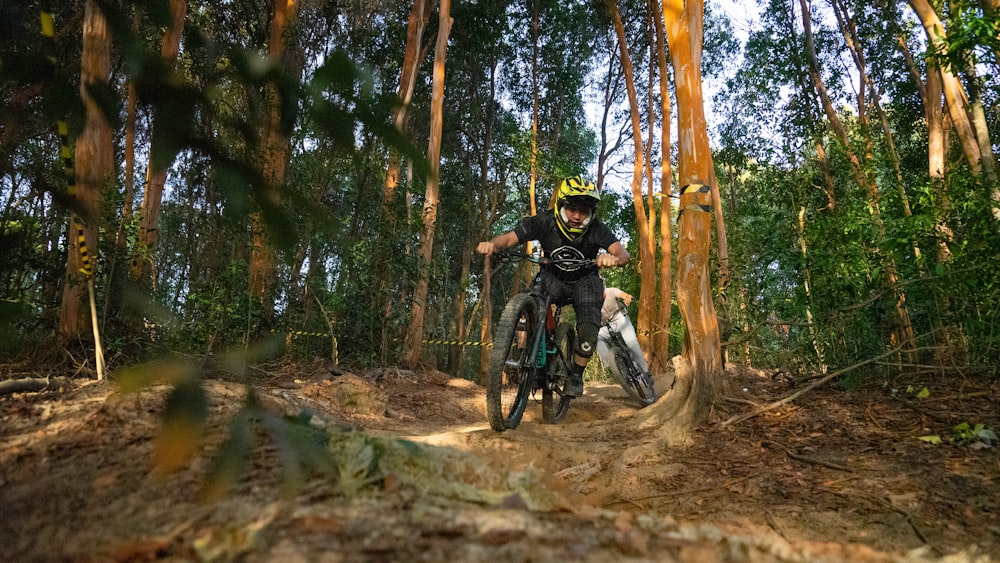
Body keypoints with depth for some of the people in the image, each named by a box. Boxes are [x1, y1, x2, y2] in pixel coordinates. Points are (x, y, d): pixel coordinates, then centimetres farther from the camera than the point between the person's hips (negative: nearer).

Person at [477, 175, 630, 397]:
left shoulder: (596, 230, -25)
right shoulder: (544, 223, -24)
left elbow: (623, 253, -35)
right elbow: (509, 238, -26)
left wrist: (614, 258, -60)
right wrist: (492, 244, -49)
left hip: (584, 281, 0)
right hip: (552, 277, 1)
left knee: (588, 329, -22)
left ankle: (576, 374, 4)